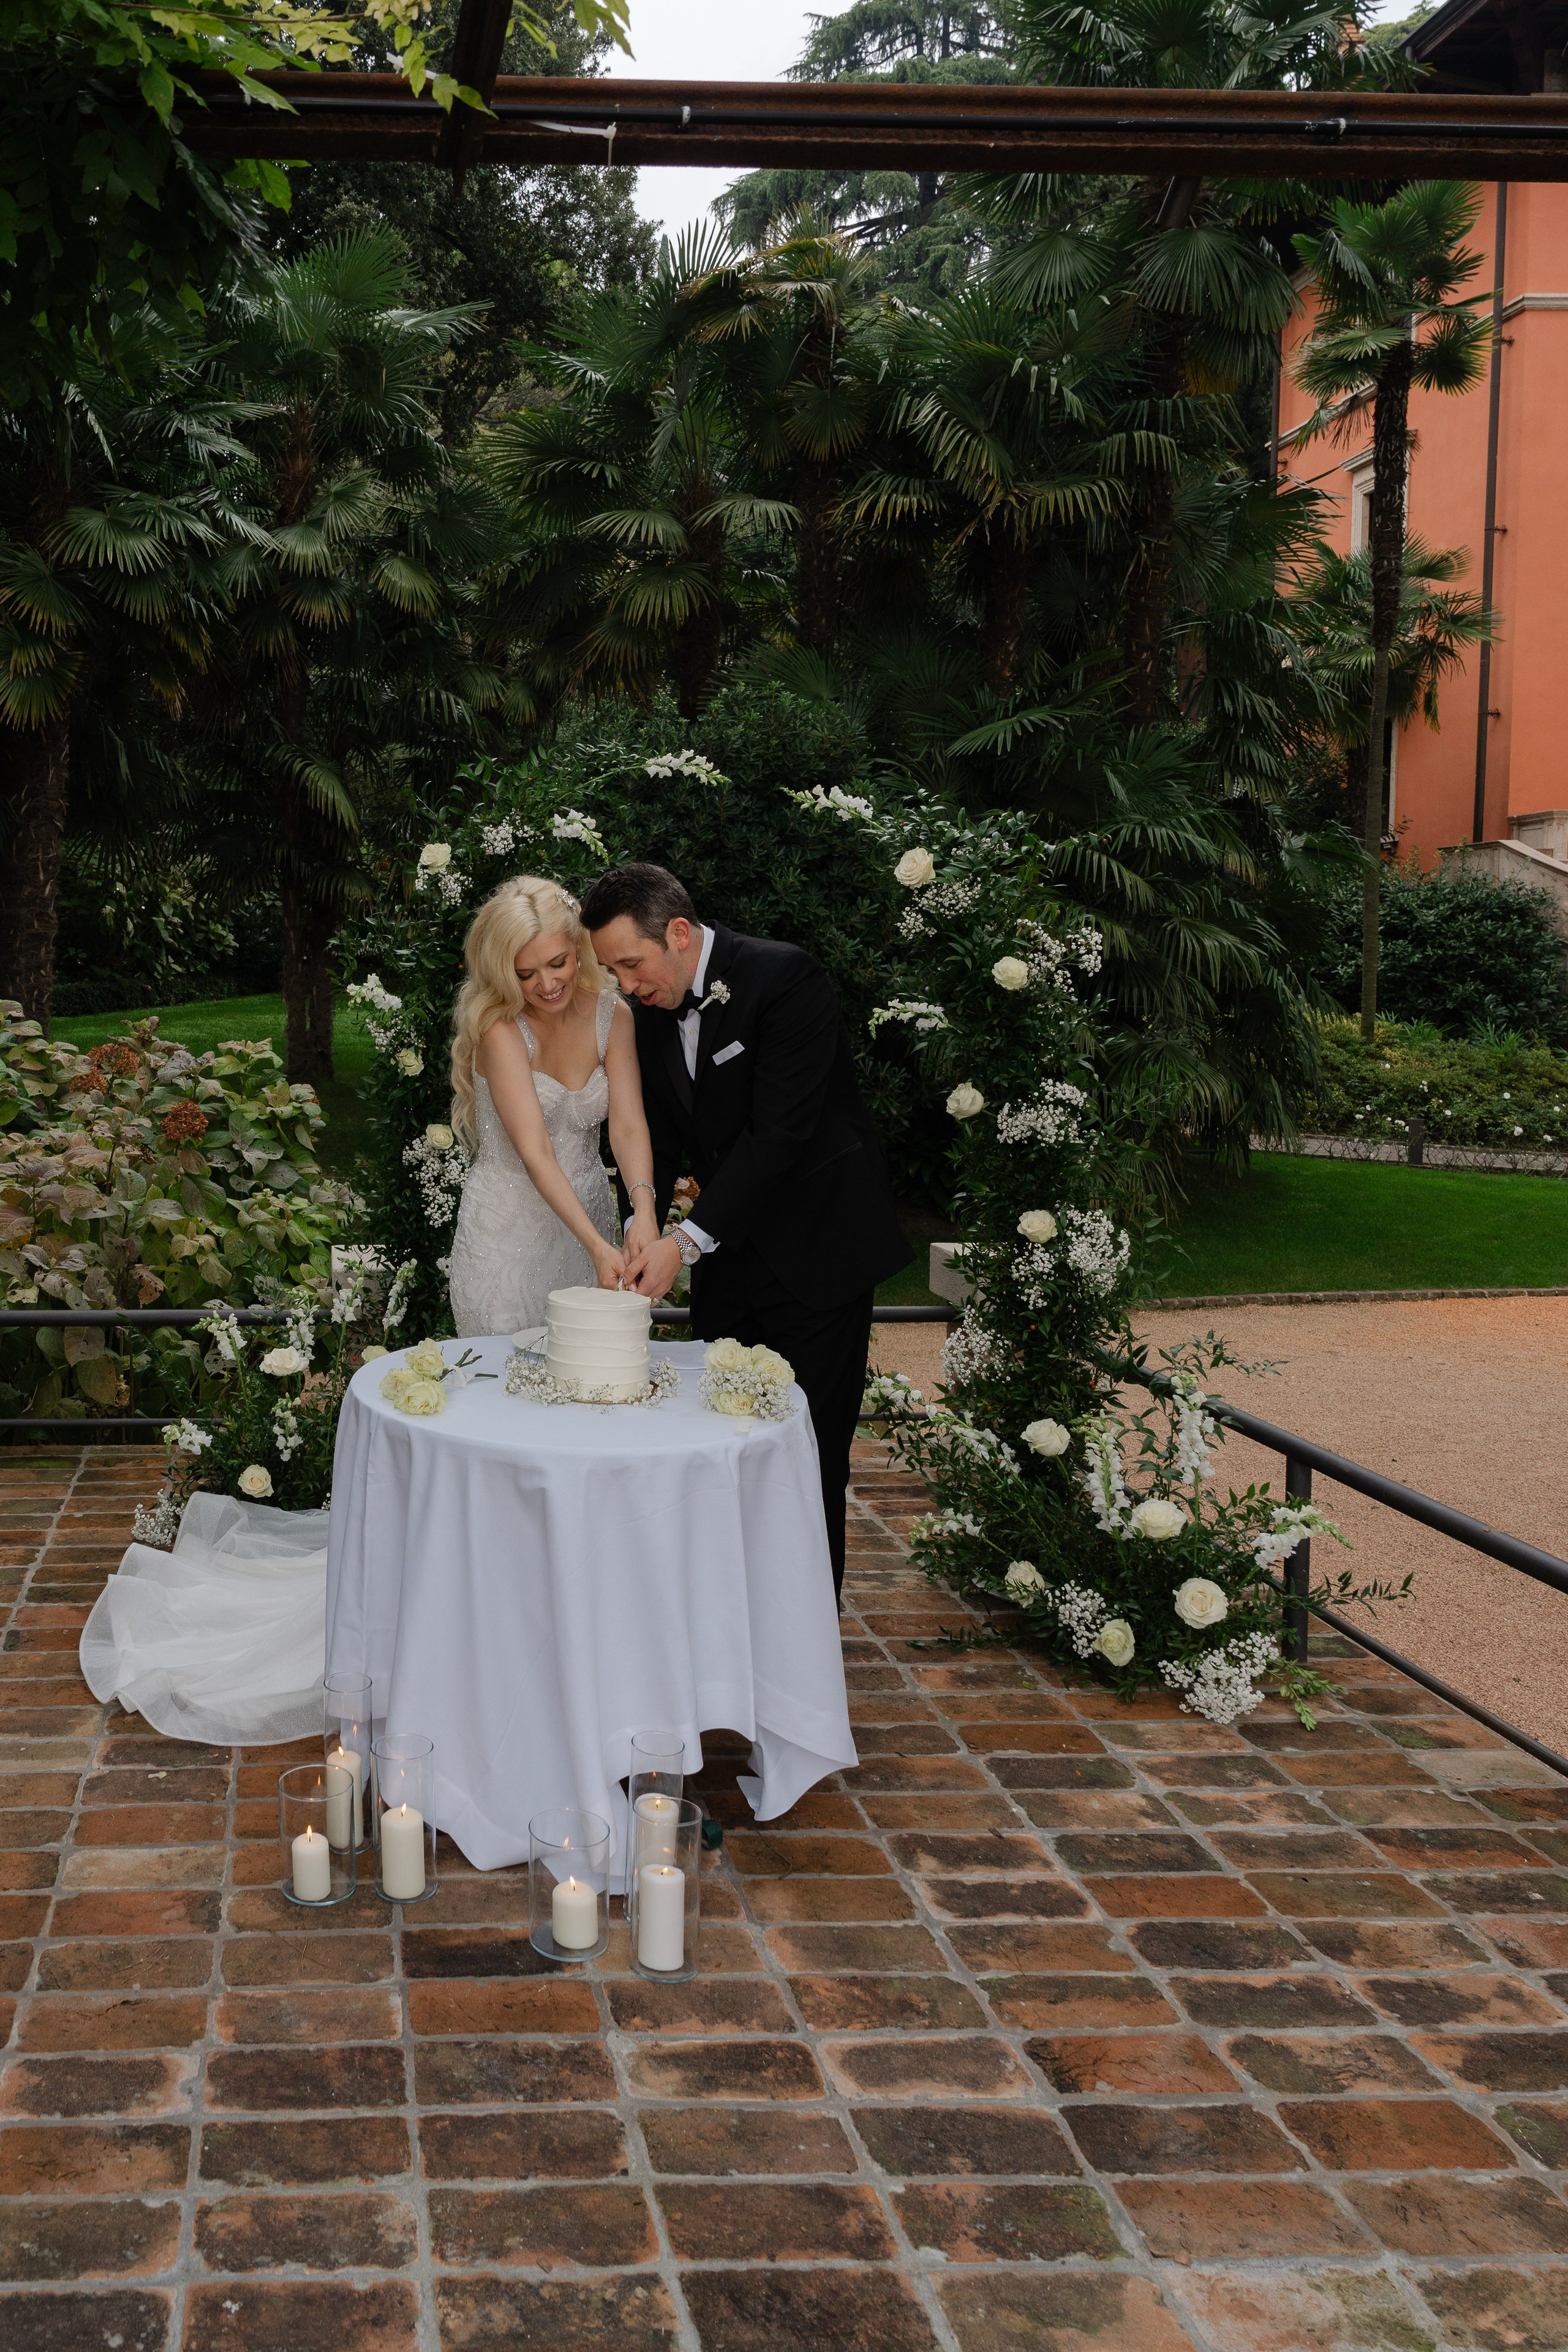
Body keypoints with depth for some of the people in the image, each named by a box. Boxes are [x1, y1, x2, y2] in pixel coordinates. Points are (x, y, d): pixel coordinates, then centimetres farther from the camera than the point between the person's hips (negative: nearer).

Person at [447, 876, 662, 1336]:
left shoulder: (612, 1017, -4)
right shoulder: (500, 1029, -17)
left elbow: (628, 1125, -14)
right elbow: (534, 1151, -25)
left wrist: (643, 1208, -34)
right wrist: (598, 1246, -36)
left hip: (587, 1218, 4)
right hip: (507, 1230, -4)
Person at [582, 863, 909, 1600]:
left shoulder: (785, 978, -20)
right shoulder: (652, 1010, 2)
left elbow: (778, 1132, -24)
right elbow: (662, 1137, 7)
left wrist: (686, 1243, -26)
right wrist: (643, 1229, -12)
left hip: (815, 1252, -6)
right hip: (727, 1258, 6)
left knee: (810, 1452, 1)